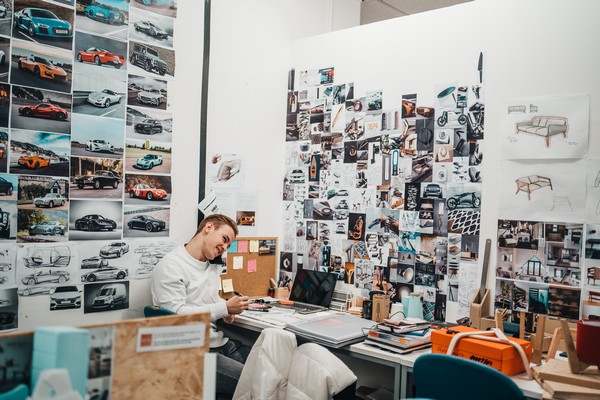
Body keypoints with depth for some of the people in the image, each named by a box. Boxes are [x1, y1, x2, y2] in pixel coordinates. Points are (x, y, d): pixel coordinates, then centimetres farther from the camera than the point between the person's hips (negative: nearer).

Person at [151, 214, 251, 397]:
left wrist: (226, 313, 5)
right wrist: (224, 308, -18)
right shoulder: (170, 266, -9)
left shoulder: (213, 266, 18)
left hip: (222, 343, 8)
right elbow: (175, 314, -19)